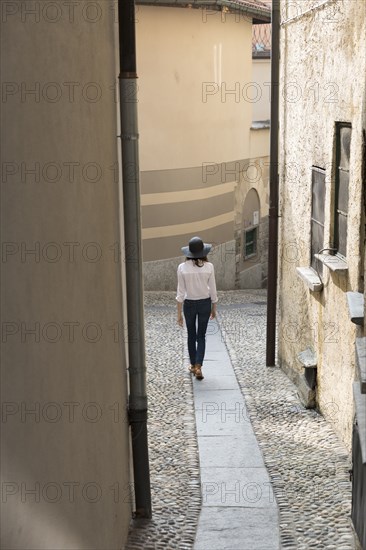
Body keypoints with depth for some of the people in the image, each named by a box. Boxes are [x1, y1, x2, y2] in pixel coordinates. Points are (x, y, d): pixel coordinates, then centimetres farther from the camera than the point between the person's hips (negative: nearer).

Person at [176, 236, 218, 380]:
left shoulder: (182, 267, -13)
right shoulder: (209, 267, -11)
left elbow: (180, 292, -10)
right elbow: (213, 291, -5)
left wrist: (179, 313, -2)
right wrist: (214, 309, 10)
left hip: (189, 304, 0)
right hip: (205, 304, 0)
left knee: (191, 336, 18)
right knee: (201, 336, 12)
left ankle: (193, 365, 30)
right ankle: (198, 367, -2)